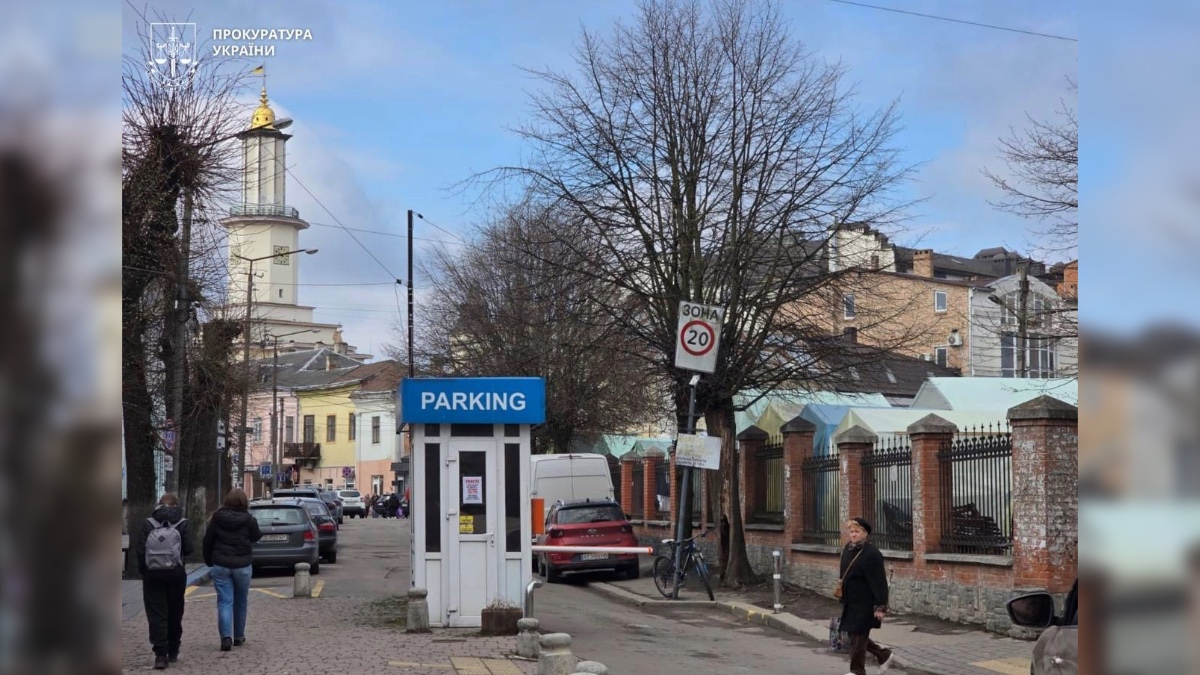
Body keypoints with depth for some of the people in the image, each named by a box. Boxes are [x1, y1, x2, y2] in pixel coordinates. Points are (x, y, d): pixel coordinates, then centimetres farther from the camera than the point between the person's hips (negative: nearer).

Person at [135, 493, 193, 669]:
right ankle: (173, 651, 24)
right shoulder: (182, 524, -1)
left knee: (157, 615, -2)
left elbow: (139, 550, -6)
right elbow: (188, 549, -8)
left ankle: (160, 654, -12)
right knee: (174, 613, 15)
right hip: (175, 574, 1)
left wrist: (143, 569, 7)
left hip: (152, 574, -1)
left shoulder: (148, 524, 0)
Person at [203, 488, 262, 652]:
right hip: (242, 566, 0)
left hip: (220, 566, 0)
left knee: (225, 602, -1)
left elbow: (207, 541, 2)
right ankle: (239, 637, 25)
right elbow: (256, 537, 5)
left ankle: (226, 636, -19)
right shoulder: (248, 520, -8)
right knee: (240, 602, 16)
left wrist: (209, 560, 16)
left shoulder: (217, 518, -3)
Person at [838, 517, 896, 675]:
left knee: (858, 636, -1)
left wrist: (880, 607, -22)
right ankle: (884, 656, 33)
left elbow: (880, 582, -20)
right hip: (851, 602, 9)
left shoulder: (872, 553, -18)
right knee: (855, 634, 16)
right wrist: (843, 597, 20)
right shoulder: (848, 549, 7)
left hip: (865, 603, -9)